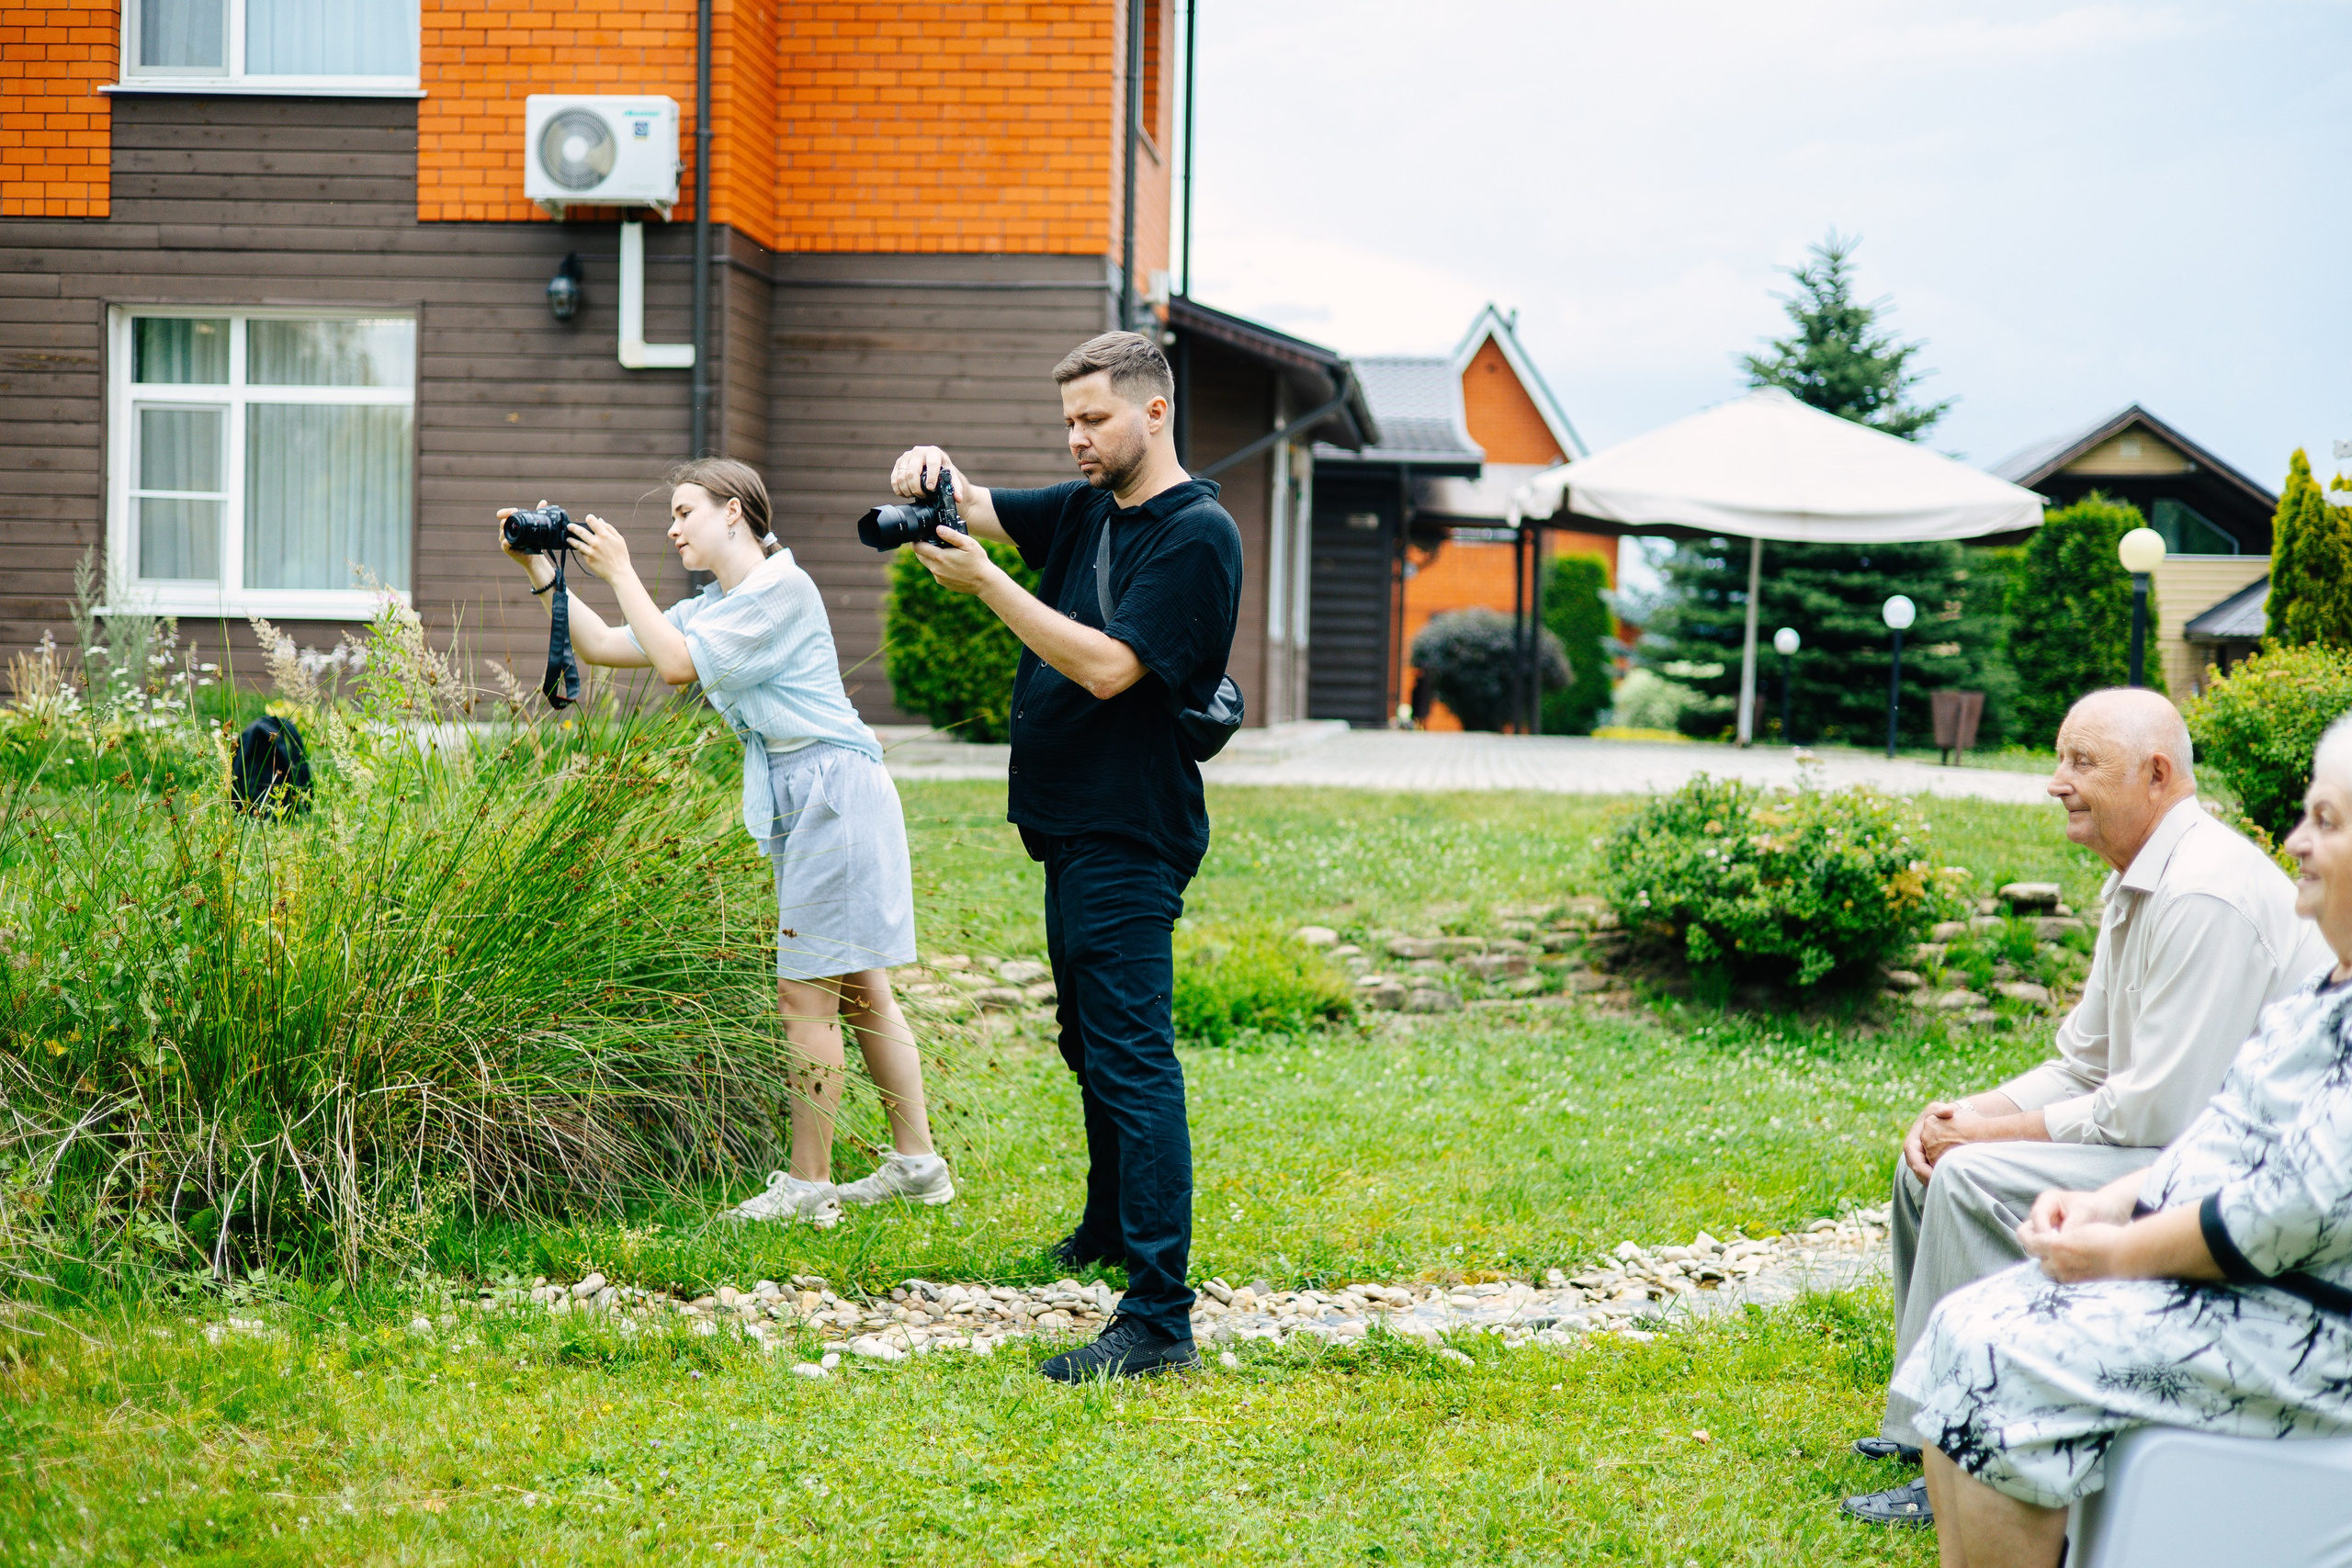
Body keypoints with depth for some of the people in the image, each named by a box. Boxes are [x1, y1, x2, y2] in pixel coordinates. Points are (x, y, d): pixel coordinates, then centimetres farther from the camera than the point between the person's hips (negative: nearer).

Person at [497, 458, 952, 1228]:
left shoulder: (780, 588, -12)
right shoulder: (714, 605, 17)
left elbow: (676, 663, -17)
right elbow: (604, 646, 14)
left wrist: (619, 572, -10)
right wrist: (541, 571, 7)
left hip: (834, 788, -10)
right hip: (798, 799, 10)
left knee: (805, 993, -7)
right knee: (857, 989, 12)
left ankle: (807, 1186, -1)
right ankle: (917, 1165, 19)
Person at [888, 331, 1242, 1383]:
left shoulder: (1197, 535, -14)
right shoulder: (1088, 509, 13)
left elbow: (1109, 667, -22)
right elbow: (978, 510, 18)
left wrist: (984, 582, -22)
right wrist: (934, 474, -6)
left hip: (1129, 840, -10)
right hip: (1073, 825, 10)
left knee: (1131, 1062, -14)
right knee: (1091, 1047, 23)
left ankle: (1159, 1321, -17)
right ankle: (1109, 1232, 42)